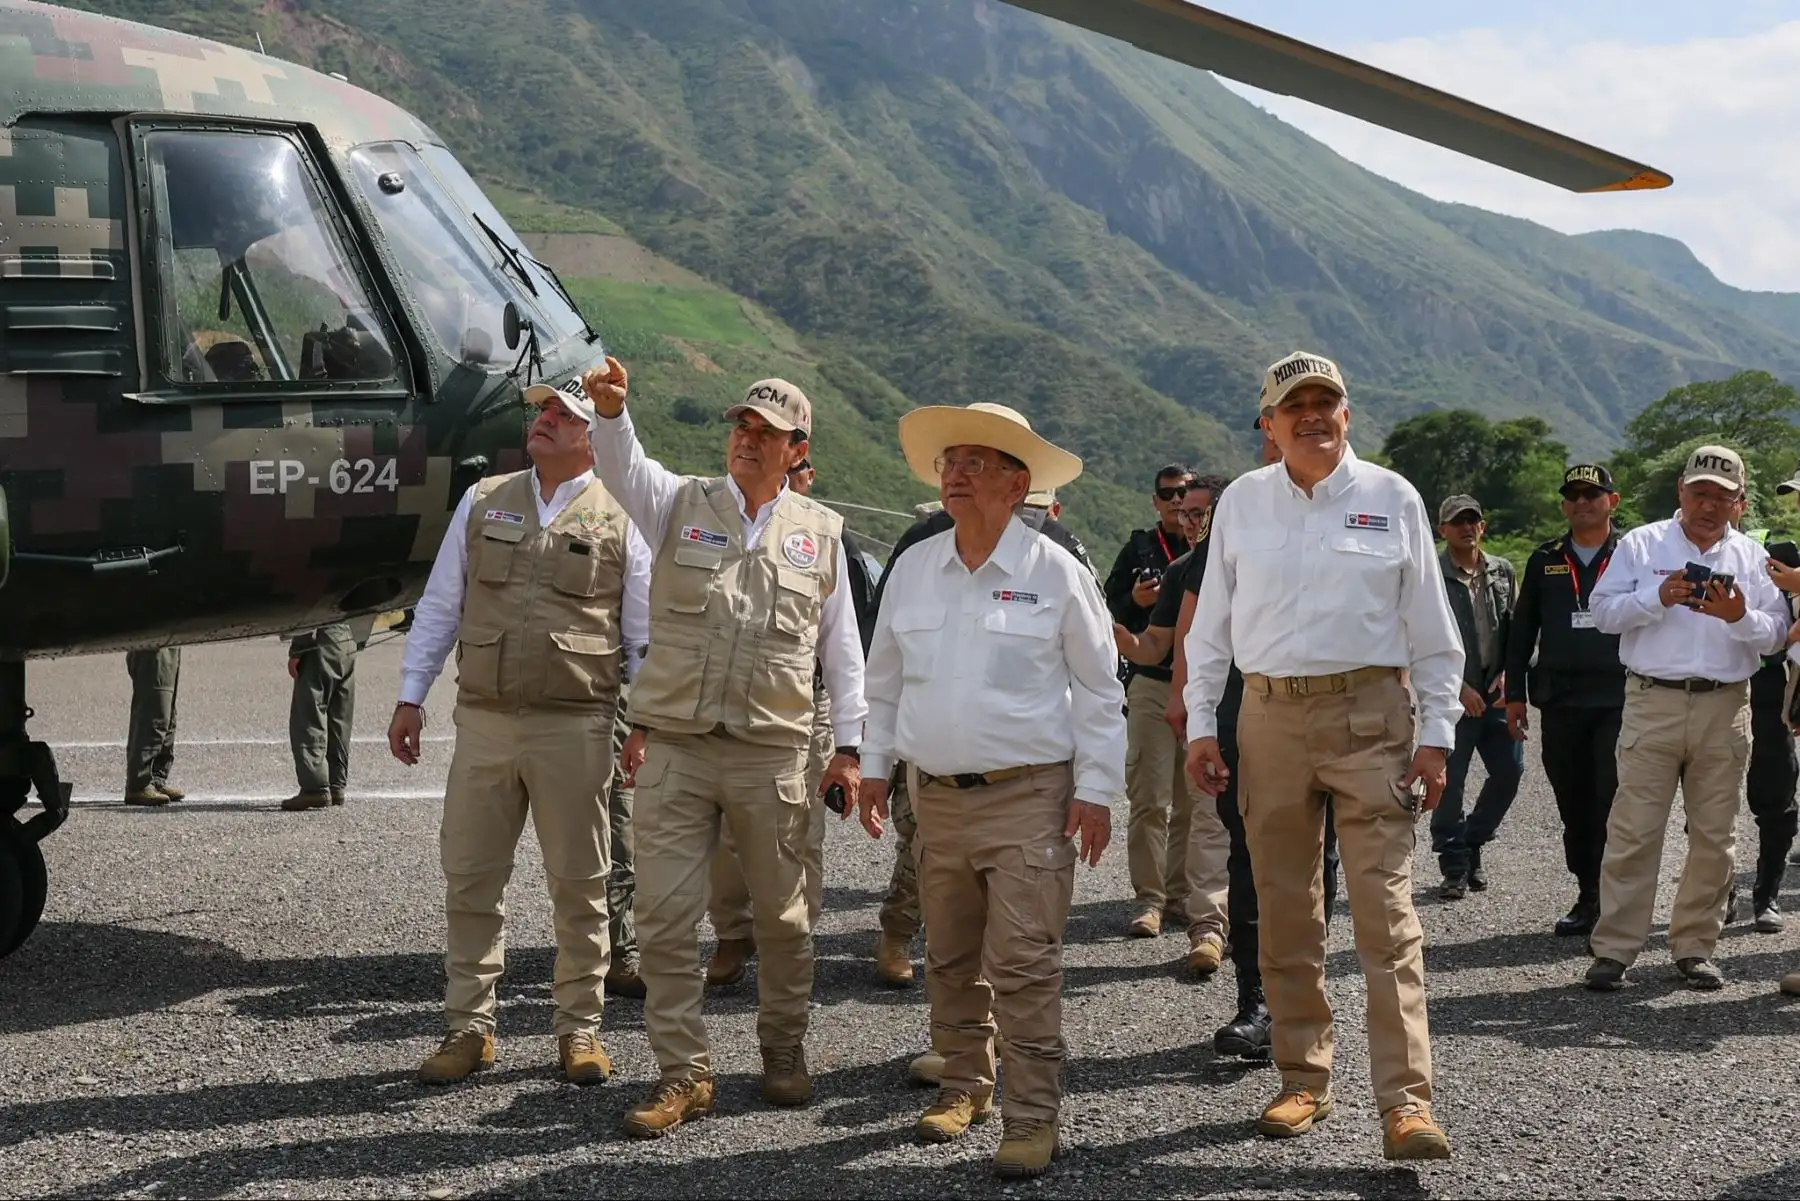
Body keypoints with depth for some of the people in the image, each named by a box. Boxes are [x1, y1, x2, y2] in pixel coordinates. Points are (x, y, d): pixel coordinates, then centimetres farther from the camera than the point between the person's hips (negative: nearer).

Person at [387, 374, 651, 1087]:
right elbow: (439, 605, 13)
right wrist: (410, 698, 8)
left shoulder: (621, 519, 3)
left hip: (575, 727, -3)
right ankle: (469, 1027, 16)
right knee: (469, 879, 5)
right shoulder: (483, 502, 10)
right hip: (483, 720, 3)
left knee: (580, 885, 5)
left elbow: (645, 635, 5)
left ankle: (579, 1027, 17)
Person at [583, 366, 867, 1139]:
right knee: (665, 917, -2)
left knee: (781, 916, 10)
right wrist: (611, 409, -35)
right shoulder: (681, 505, 6)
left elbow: (842, 648, 10)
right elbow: (622, 466, -14)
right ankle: (684, 1074, 9)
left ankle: (784, 1051, 29)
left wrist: (848, 746, 6)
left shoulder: (820, 533, 8)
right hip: (675, 747, 0)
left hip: (773, 753, 0)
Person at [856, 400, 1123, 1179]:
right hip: (937, 795, 5)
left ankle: (1032, 1117, -1)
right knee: (951, 959, 13)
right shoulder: (913, 569, 8)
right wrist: (875, 766, 13)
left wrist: (1095, 790, -6)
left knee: (1024, 965, -8)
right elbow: (885, 680, 18)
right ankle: (963, 1086, 28)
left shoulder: (1054, 573, -5)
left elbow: (1099, 690, -2)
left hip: (1030, 796, -5)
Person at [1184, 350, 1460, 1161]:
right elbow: (1211, 621, 12)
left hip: (1371, 714, -2)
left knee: (1386, 912, -9)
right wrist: (1201, 723, 6)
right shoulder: (1241, 501, 7)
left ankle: (1405, 1100, -9)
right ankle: (1304, 1082, 19)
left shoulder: (1391, 498, 3)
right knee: (1284, 913, 7)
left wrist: (1436, 735, 0)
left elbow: (1431, 628, 5)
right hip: (1271, 717, 3)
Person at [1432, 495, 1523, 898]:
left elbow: (1516, 628, 14)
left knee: (1509, 770, 5)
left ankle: (1472, 843, 25)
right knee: (1449, 782, -5)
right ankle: (1455, 866, 6)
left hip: (1496, 693, 5)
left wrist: (1507, 673, 0)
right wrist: (1459, 686, -12)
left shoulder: (1502, 573, 11)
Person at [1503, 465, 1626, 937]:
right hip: (1560, 701, 4)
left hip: (1620, 700, -4)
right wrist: (1515, 693, 10)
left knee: (1612, 803, -7)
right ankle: (1588, 896, 17)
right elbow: (1522, 629, 15)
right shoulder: (1545, 560, 12)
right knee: (1574, 804, 8)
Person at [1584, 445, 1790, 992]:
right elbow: (1605, 612, 0)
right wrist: (1659, 598, -14)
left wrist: (1740, 617, -14)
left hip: (1725, 710, 3)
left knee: (1714, 838, 6)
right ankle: (1614, 950, -1)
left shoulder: (1751, 557, 12)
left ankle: (1694, 947, 17)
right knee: (1633, 832, -5)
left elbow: (1777, 634, 6)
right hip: (1653, 702, -3)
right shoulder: (1641, 544, 7)